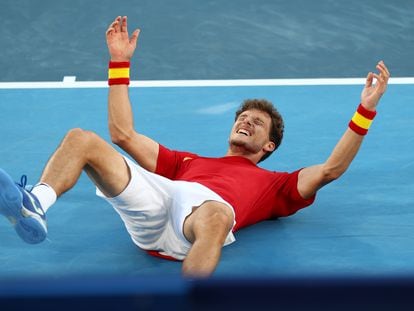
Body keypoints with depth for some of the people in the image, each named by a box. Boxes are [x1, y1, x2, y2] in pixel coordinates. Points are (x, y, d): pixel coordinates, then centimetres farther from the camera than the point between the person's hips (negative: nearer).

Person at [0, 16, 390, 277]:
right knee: (81, 139, -14)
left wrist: (365, 110, 18)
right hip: (154, 197, 4)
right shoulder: (188, 161, 42)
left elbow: (330, 169, 22)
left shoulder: (273, 184, 34)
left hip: (206, 206, -4)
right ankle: (34, 208, -44)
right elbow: (123, 134, 40)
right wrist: (120, 63, 41)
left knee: (216, 217, -43)